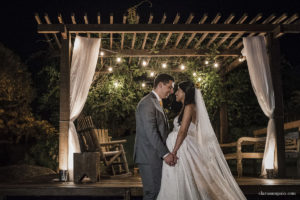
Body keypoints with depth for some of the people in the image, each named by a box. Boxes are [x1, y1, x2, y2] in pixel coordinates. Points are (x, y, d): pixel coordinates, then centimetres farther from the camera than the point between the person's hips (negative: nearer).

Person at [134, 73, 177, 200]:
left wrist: (168, 152, 10)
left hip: (157, 156, 10)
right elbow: (151, 132, -21)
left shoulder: (157, 103, 19)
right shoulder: (147, 103, -14)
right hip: (149, 156, -10)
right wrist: (165, 154, -20)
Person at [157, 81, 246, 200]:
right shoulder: (185, 108, 17)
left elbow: (183, 131, -18)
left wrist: (174, 152, -20)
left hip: (184, 149, -9)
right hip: (181, 148, 9)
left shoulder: (189, 107, -10)